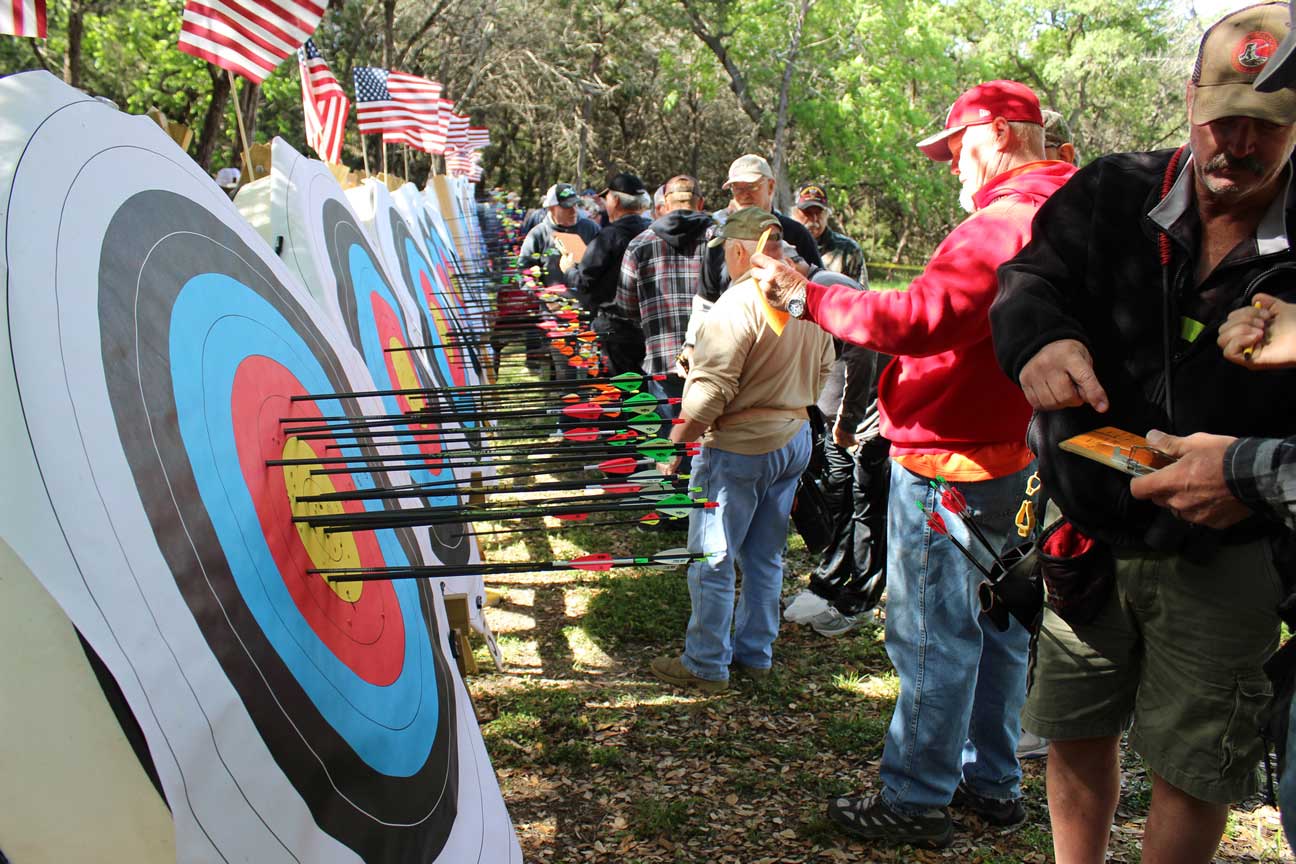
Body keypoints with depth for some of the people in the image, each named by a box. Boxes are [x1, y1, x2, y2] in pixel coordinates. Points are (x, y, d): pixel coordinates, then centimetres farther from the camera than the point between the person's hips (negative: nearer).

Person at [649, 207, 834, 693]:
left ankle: (706, 665, 15)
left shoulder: (739, 303, -21)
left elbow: (711, 389, -24)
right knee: (765, 557, 18)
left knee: (712, 559, 5)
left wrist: (675, 445, -13)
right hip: (795, 438, 8)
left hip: (739, 448, -8)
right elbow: (822, 370, 14)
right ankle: (755, 652, 29)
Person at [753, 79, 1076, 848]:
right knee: (995, 618, 17)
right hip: (1010, 452, 10)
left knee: (934, 632, 0)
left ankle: (918, 799, 12)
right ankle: (993, 780, 31)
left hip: (950, 460, -10)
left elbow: (919, 320, -29)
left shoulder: (1005, 223, -20)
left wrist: (807, 297, -20)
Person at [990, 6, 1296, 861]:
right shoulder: (1113, 196, -2)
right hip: (1089, 531, 3)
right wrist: (1041, 336, -34)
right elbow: (1033, 273, -12)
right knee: (1076, 728, 19)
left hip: (1220, 554, -2)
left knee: (1194, 767, 9)